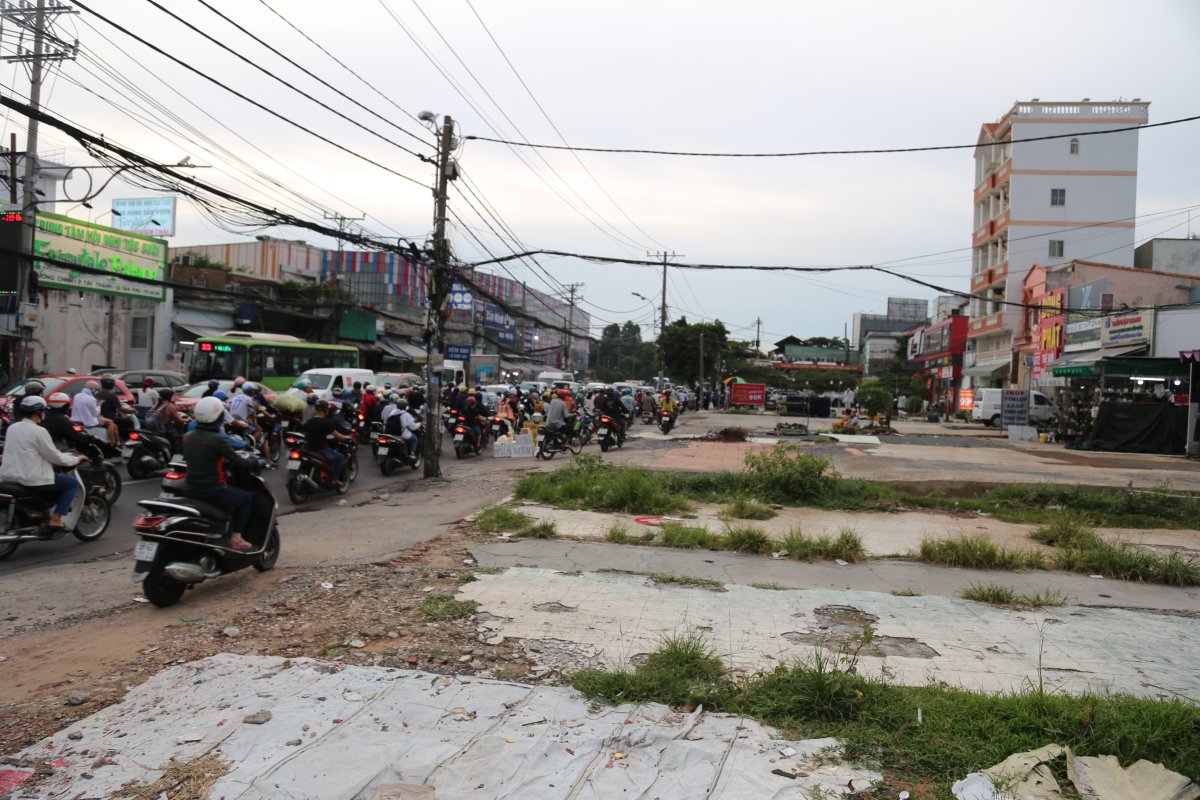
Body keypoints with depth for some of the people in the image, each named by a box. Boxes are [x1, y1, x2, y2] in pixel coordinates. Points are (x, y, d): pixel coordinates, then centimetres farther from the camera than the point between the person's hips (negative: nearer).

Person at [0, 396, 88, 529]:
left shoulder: (12, 428, 9)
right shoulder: (39, 431, -15)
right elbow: (55, 457, -12)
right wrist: (76, 459, 6)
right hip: (32, 479, -9)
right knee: (72, 483, 5)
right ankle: (55, 519, -4)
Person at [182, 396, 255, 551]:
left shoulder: (187, 437, 5)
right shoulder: (217, 440, -17)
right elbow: (239, 464, -13)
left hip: (189, 490, 7)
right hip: (211, 491, -7)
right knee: (247, 498, 15)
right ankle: (235, 539, 9)